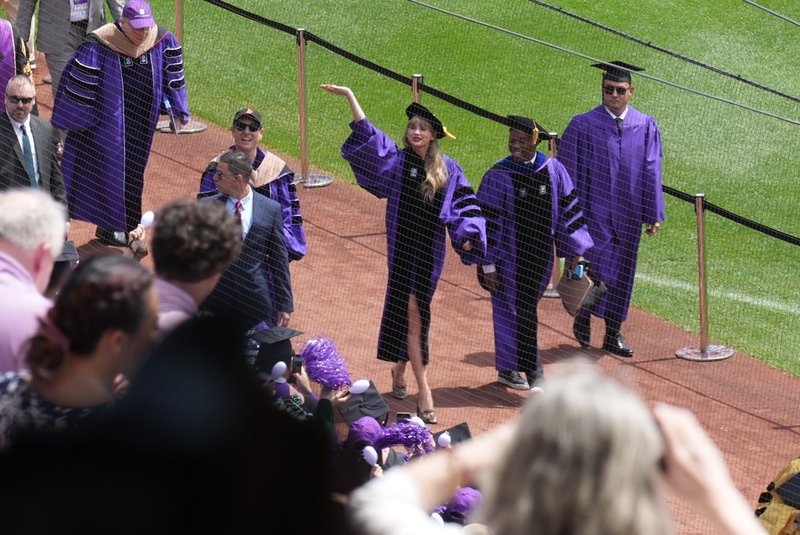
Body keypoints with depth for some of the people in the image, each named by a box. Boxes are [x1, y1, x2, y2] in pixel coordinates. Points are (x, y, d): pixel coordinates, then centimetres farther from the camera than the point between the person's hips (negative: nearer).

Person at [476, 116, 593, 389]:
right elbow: (487, 221, -11)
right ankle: (533, 373, 4)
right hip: (510, 258, -4)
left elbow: (568, 209, 7)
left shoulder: (553, 170, -1)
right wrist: (488, 265, -12)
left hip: (541, 255, 4)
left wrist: (575, 251, 6)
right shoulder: (497, 177, -12)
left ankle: (507, 368, 29)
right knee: (519, 312, -2)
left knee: (524, 309, 15)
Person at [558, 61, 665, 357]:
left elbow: (651, 173, 5)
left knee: (622, 273, 9)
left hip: (628, 214, 3)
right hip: (594, 212, -3)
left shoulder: (646, 127, 3)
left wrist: (654, 214, 2)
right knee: (598, 268, -10)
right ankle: (583, 316, 17)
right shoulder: (583, 126, -5)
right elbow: (570, 172, -3)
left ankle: (613, 333, 19)